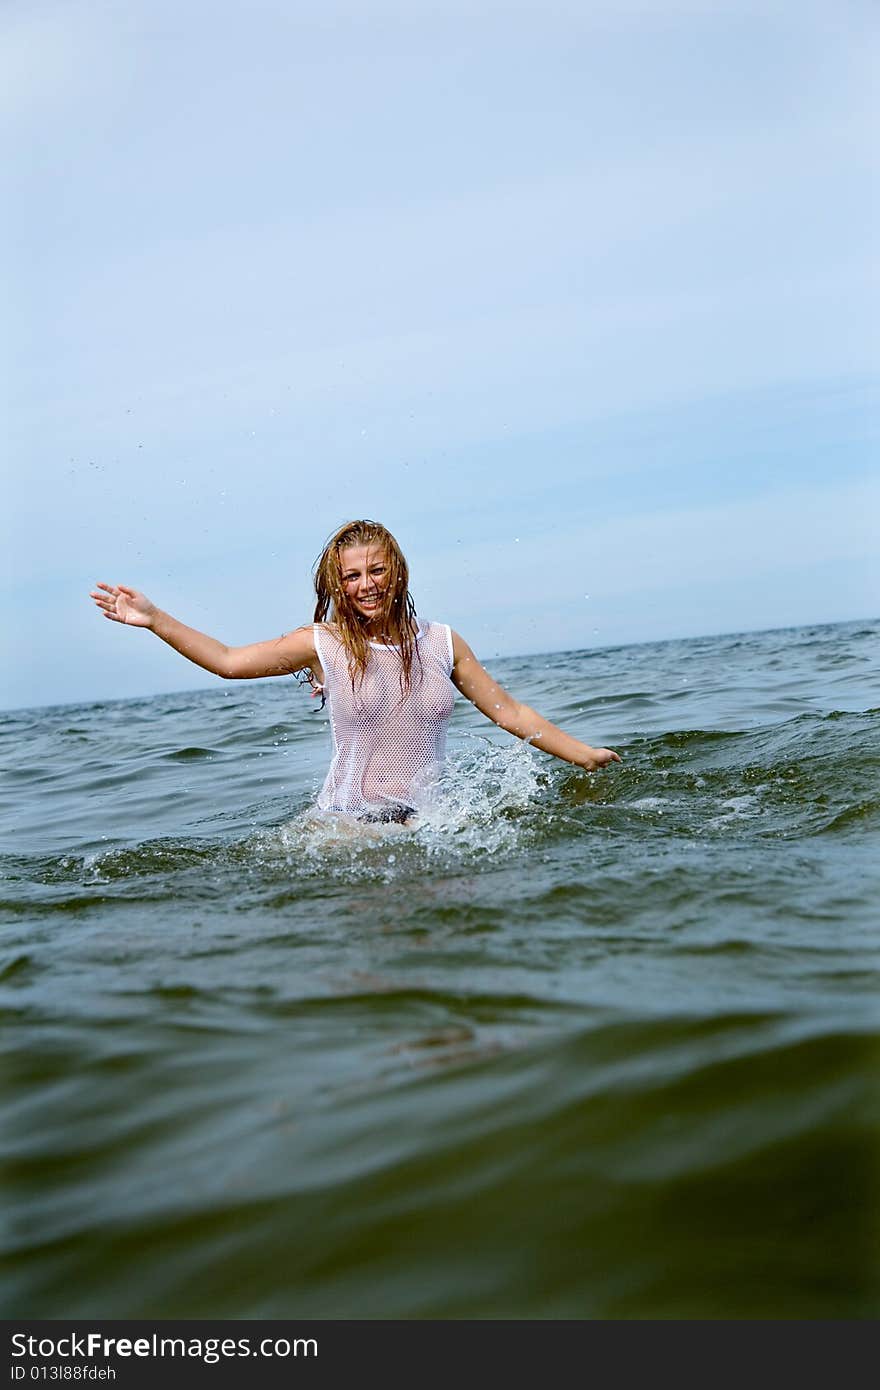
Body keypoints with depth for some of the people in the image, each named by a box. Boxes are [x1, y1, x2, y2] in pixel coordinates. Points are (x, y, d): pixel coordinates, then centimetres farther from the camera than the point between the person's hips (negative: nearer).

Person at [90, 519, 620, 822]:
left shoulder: (442, 643, 6)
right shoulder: (324, 644, 0)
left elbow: (511, 713, 12)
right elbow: (227, 661, 4)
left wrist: (586, 755, 12)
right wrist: (154, 618, -4)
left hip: (424, 819, 2)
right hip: (347, 821, -2)